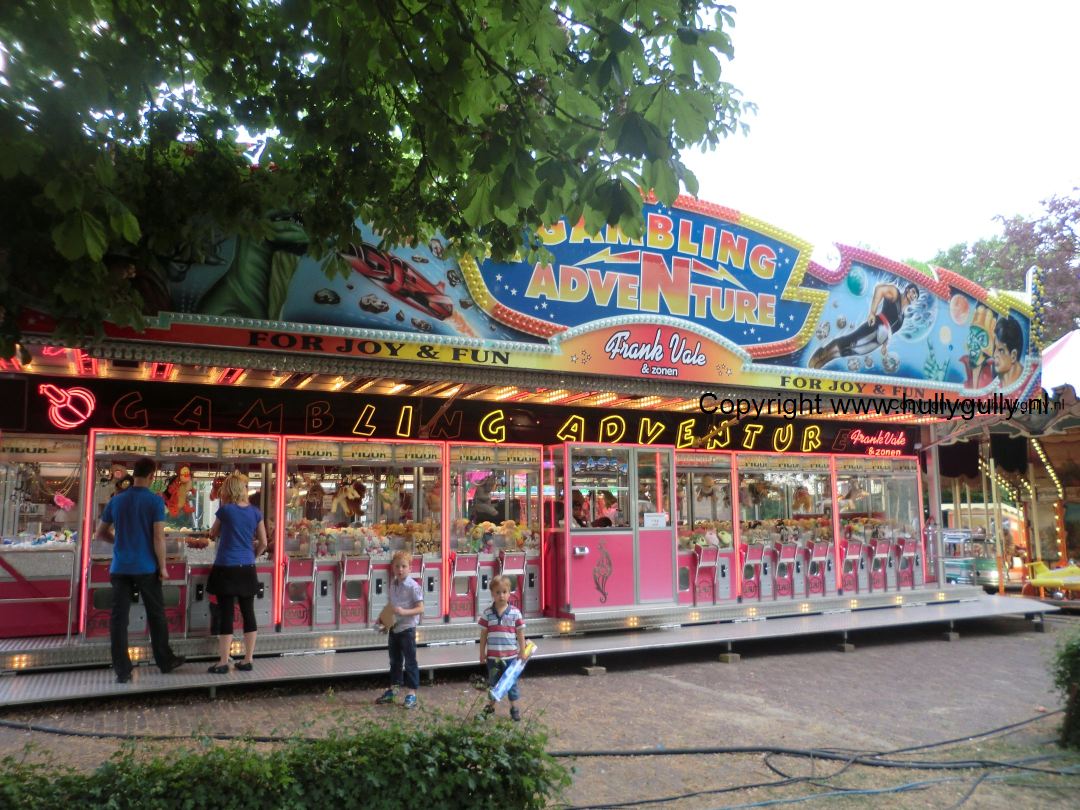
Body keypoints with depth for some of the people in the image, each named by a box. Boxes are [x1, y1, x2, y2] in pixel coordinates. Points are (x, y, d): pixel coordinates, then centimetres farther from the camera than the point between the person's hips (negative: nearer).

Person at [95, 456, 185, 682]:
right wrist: (162, 567, -4)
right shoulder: (155, 501, -8)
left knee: (119, 618, 4)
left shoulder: (116, 500, 5)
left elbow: (100, 533, 13)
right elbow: (159, 537, -12)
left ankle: (122, 670, 3)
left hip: (120, 568, 3)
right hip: (146, 568, -3)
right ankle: (165, 661, 22)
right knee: (156, 615, 10)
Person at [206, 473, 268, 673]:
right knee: (248, 613, 8)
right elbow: (263, 543, 6)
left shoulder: (225, 510, -6)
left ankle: (223, 663, 5)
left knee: (226, 615, 0)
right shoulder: (255, 512, 3)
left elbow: (213, 535, 11)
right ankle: (248, 661, 14)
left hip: (226, 568, -3)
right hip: (247, 569, 4)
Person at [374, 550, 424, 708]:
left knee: (410, 661, 2)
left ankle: (411, 693, 11)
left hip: (407, 628, -7)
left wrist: (404, 612, -29)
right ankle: (392, 691, 31)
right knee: (394, 660, 18)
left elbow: (420, 608, -17)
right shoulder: (393, 584, 5)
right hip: (394, 628, 7)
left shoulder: (413, 586, -16)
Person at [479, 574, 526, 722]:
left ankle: (514, 708, 25)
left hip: (511, 656, -1)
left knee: (511, 682, 11)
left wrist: (522, 653, -1)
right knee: (493, 682, 16)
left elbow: (520, 634, -1)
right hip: (492, 656, 1)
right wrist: (482, 653, 3)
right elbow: (483, 634, 2)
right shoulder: (487, 613, -4)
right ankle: (490, 706, 33)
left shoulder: (515, 612, -7)